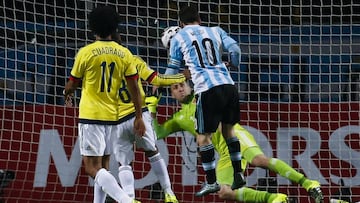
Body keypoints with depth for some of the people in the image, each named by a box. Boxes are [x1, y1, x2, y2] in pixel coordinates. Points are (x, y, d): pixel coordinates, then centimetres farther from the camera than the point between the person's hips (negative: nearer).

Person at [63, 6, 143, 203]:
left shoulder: (85, 52, -8)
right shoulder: (124, 54, 2)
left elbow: (72, 84, 3)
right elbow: (134, 88, 0)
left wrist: (66, 95, 25)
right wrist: (139, 117, 7)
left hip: (90, 116, -5)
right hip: (113, 116, 5)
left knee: (93, 167, -8)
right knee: (103, 166, 17)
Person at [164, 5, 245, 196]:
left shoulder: (178, 38, 12)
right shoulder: (215, 31, 18)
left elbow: (173, 70, 16)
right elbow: (235, 49, 6)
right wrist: (232, 64, 28)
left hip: (207, 89, -4)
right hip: (228, 85, 4)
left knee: (203, 136, 6)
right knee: (228, 130, 21)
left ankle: (211, 182, 5)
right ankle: (238, 174, 19)